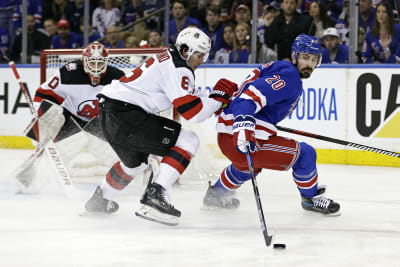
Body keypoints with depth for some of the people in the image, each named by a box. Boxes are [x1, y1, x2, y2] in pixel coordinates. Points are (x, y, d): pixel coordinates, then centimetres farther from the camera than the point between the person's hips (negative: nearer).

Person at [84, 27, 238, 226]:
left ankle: (100, 199, 51)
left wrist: (216, 102, 11)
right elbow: (192, 113, -18)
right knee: (188, 141, -11)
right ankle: (155, 195, -18)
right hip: (125, 114, -11)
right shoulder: (178, 70, -12)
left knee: (135, 161, 35)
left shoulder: (168, 58, 18)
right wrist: (219, 96, -6)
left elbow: (187, 100, 24)